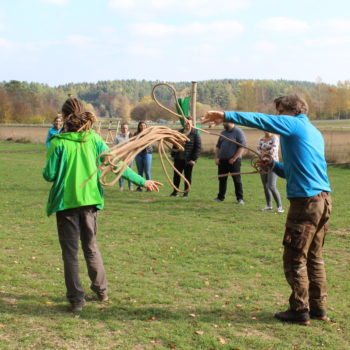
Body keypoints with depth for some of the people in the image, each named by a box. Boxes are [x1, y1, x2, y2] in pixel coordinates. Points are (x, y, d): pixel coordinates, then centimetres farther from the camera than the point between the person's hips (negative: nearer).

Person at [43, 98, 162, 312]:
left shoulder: (59, 143, -11)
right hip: (90, 200, 4)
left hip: (66, 201, -3)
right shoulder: (94, 139, -2)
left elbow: (49, 175, -9)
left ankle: (76, 299, 9)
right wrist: (142, 181, 6)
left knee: (70, 250, 6)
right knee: (91, 246, 20)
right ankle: (102, 291, 27)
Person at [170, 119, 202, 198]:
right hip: (178, 159, 4)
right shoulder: (179, 132, 10)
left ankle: (186, 192, 15)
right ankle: (175, 191, 19)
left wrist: (194, 159, -14)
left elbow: (198, 147, -8)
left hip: (188, 160, -4)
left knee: (188, 176, 6)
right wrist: (173, 155, 10)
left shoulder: (195, 134, -5)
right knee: (176, 175, 9)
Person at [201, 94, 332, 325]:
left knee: (295, 259, 1)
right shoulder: (314, 133, 20)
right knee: (314, 258, 17)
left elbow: (258, 120, -12)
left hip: (306, 201, -9)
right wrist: (274, 166, 18)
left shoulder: (294, 124, -5)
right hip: (324, 200, 9)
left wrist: (227, 116, -7)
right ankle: (318, 308, 23)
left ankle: (300, 311, 7)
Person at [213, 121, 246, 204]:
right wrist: (216, 157, 6)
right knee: (222, 179, 10)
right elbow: (218, 146, 19)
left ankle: (240, 198, 3)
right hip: (222, 160, 6)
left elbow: (242, 147, -13)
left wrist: (234, 158, -17)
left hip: (233, 161, -6)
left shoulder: (238, 132, -7)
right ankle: (220, 197, 19)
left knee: (237, 180, -2)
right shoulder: (223, 133, 14)